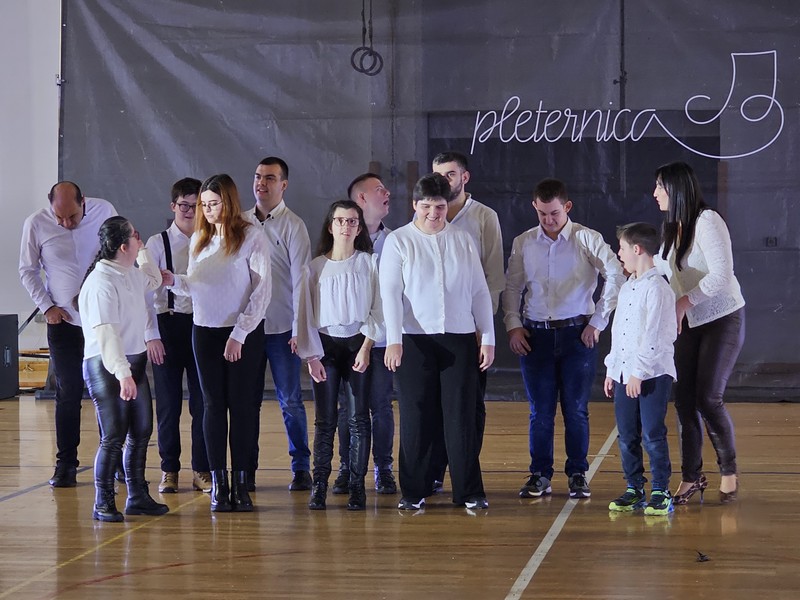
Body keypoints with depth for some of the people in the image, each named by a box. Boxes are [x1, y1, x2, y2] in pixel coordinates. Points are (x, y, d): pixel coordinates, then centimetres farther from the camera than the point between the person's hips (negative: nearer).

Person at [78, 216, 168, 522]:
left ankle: (137, 497, 23)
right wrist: (123, 373, -34)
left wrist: (143, 251, 24)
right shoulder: (101, 282, -19)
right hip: (106, 367, -9)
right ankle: (102, 503, 1)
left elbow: (153, 280, 36)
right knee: (114, 437, -8)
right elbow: (105, 332, -27)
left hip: (133, 362, 9)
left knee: (141, 432, 12)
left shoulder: (131, 275, 10)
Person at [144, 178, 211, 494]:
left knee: (203, 402, 4)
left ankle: (202, 470, 14)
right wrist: (152, 336, -9)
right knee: (168, 402, 5)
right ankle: (169, 471, 15)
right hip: (168, 325, -1)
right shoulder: (158, 243, -1)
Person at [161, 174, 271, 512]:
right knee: (213, 404, 3)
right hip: (205, 332, 4)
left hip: (244, 332, -4)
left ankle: (240, 484, 3)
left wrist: (239, 334, -14)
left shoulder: (252, 237, -7)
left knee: (240, 404, -1)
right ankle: (218, 484, 5)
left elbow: (262, 290, -10)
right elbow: (195, 286, 13)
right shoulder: (199, 239, 9)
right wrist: (173, 281, -9)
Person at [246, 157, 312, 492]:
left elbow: (301, 279, -6)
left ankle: (301, 467, 8)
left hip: (281, 327, -3)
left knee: (290, 401, 0)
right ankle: (246, 468, 11)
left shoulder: (293, 226, -3)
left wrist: (300, 328, -11)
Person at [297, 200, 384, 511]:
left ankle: (357, 486, 4)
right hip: (326, 346, 1)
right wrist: (311, 356, -3)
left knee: (359, 419, -1)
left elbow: (377, 309, 0)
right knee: (325, 421, -1)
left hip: (358, 344, -1)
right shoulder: (315, 267, 4)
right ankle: (319, 486, 1)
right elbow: (306, 313, 4)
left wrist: (366, 348, -10)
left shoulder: (369, 263, 2)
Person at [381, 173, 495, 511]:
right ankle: (414, 492, 11)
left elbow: (480, 291, 10)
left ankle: (469, 492, 7)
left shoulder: (462, 240, 9)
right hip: (414, 340, -1)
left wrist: (488, 338, 5)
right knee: (417, 417, 2)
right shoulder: (399, 241, 2)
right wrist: (393, 340, -14)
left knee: (461, 415, 0)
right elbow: (391, 292, -4)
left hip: (459, 338, 2)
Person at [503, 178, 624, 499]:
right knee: (540, 410, 5)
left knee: (576, 409, 2)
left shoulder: (587, 239, -3)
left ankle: (578, 475, 11)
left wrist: (598, 322, -10)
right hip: (535, 335, 2)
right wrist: (513, 324, 0)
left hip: (576, 333, -2)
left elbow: (616, 276, -9)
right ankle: (540, 475, 12)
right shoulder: (523, 243, 6)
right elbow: (511, 287, 13)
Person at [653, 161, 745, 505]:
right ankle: (691, 478, 10)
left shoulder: (707, 221, -18)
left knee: (707, 398, -10)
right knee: (684, 399, 1)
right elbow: (660, 268, 23)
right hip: (689, 323, 7)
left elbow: (720, 275, -25)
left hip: (723, 320, -7)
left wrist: (684, 301, -25)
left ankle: (729, 473, 7)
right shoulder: (673, 228, 7)